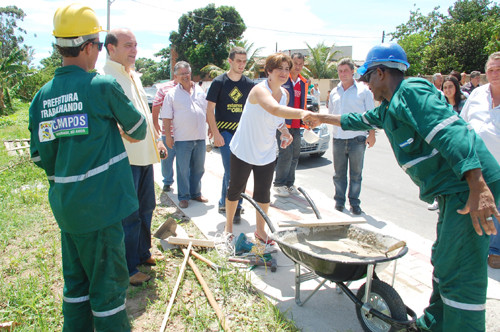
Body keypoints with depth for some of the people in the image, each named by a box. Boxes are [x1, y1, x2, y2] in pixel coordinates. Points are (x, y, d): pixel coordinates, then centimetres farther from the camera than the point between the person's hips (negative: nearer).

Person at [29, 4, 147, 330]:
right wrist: (122, 128, 23)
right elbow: (138, 129, 1)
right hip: (100, 203, -7)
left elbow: (41, 156, 8)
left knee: (76, 279, 20)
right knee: (108, 281, 6)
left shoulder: (43, 96, 4)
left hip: (65, 203, 7)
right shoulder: (103, 86, -13)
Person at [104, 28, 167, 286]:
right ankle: (128, 270, 16)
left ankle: (142, 254, 37)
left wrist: (156, 138, 21)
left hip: (144, 154, 10)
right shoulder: (105, 77, -15)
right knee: (129, 215, 0)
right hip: (125, 157, -9)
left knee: (146, 208, 19)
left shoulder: (134, 75, 16)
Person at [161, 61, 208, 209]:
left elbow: (207, 112, 18)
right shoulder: (172, 94, 0)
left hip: (200, 137, 4)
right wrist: (168, 136, -7)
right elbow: (166, 118, -2)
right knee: (183, 169, 2)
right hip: (182, 138, -4)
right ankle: (183, 197, 14)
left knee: (198, 168, 13)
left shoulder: (200, 91, 11)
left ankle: (195, 193, 28)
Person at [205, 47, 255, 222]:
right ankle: (235, 207, 1)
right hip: (224, 131, -3)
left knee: (231, 170, 10)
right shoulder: (219, 82, -3)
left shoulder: (249, 84, 7)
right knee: (231, 170, -9)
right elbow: (210, 109, -4)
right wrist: (216, 133, -11)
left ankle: (224, 203, 24)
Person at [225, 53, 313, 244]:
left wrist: (285, 131, -4)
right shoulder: (260, 90, -24)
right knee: (235, 190, 10)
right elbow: (275, 109, -46)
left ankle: (260, 230, 31)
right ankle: (228, 226, 33)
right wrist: (302, 113, -61)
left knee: (264, 193, 11)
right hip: (244, 151, -6)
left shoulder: (285, 94, 1)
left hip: (267, 154, 6)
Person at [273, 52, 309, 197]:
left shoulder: (304, 83, 15)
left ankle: (289, 183, 20)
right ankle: (279, 184, 4)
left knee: (295, 155, 8)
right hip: (282, 123, -6)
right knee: (286, 154, -9)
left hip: (296, 125, 6)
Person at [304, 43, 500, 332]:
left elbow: (452, 134, -25)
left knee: (460, 273, -6)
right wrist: (324, 118, 46)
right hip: (453, 190, 10)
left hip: (472, 187, -10)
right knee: (444, 261, 18)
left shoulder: (411, 92, -13)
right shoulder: (390, 107, 18)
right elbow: (362, 120, 37)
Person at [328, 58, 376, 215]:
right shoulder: (334, 92, 15)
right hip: (338, 138, 3)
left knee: (356, 173, 4)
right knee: (339, 173, 7)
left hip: (357, 139, -3)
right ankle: (339, 201, 17)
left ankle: (354, 203, 14)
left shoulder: (363, 90, 3)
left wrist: (371, 134, -7)